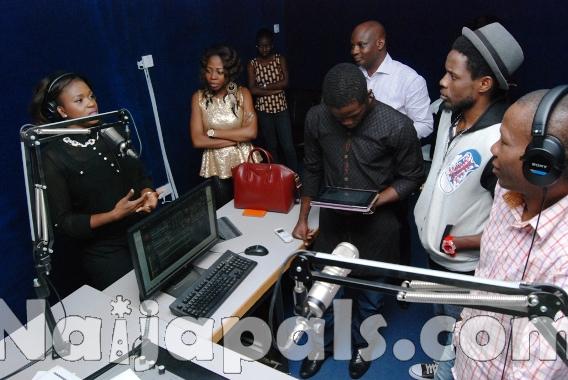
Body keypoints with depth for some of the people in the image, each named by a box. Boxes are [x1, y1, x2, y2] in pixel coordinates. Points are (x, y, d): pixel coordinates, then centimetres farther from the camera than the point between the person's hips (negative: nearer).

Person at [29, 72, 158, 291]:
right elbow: (61, 223, -10)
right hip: (103, 253, -4)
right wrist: (113, 215, -20)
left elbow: (140, 176, 12)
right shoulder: (54, 157, -10)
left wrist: (147, 193, -11)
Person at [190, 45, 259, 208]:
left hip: (244, 164, 0)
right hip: (216, 167, 0)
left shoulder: (242, 93, -5)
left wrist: (212, 132, -14)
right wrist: (238, 137, -15)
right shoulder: (199, 97, -4)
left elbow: (251, 132, -16)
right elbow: (197, 141, -12)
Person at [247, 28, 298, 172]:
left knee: (288, 146, -2)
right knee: (271, 146, 11)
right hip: (263, 110, 0)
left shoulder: (280, 59, 1)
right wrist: (275, 89, -14)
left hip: (281, 108, 0)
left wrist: (264, 86, -13)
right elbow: (252, 90, -10)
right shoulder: (252, 64, -1)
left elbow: (285, 82, -10)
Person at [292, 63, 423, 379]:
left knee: (369, 291, 17)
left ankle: (362, 343, 46)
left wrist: (375, 201, -23)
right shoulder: (316, 119, -10)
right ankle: (324, 342, 44)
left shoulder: (397, 126, -20)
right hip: (332, 219, 3)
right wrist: (303, 218, 4)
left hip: (376, 223, -2)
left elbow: (412, 177, -7)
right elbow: (313, 170, 3)